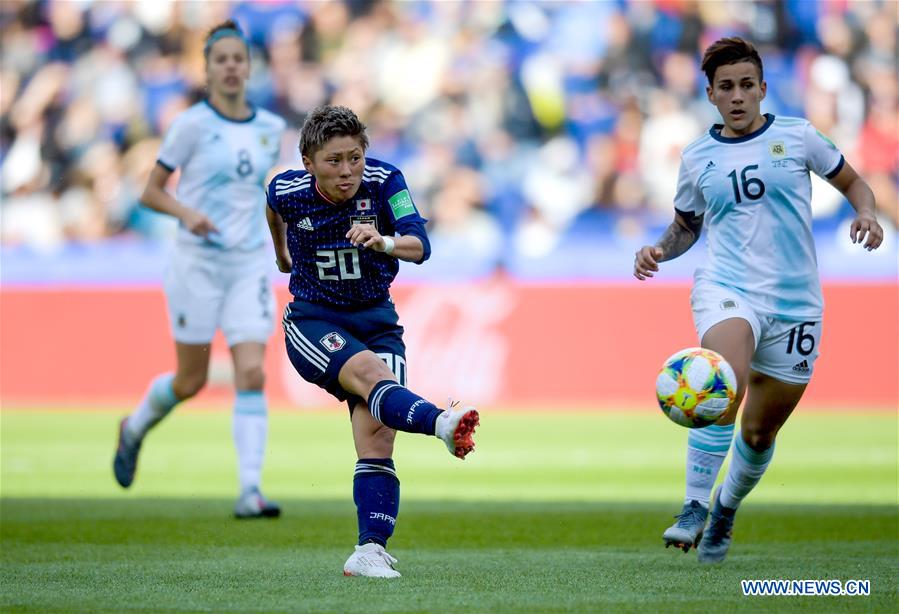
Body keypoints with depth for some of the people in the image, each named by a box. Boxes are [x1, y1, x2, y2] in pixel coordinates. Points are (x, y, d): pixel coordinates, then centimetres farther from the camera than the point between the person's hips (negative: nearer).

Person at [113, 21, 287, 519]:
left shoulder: (271, 128, 6)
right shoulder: (192, 125, -7)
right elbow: (150, 192, -4)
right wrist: (187, 213, -21)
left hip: (250, 264, 3)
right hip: (198, 263, -3)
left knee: (252, 374, -12)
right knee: (191, 381, 5)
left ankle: (249, 492, -15)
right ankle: (135, 428, 36)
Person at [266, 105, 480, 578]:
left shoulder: (383, 181, -13)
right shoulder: (288, 190, -10)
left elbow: (419, 245, -25)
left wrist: (385, 242, -47)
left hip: (375, 320, 2)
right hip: (313, 321, -2)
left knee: (377, 434, -16)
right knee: (372, 372, -34)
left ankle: (371, 549, -18)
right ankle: (441, 423, -63)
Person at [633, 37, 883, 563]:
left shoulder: (796, 136, 4)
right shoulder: (697, 158, 8)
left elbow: (851, 182, 15)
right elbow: (687, 224, 23)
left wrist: (867, 213, -6)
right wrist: (659, 251, 3)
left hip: (795, 300, 1)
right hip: (726, 289, -1)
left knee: (760, 432, 7)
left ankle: (726, 511, 34)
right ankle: (694, 508, -25)